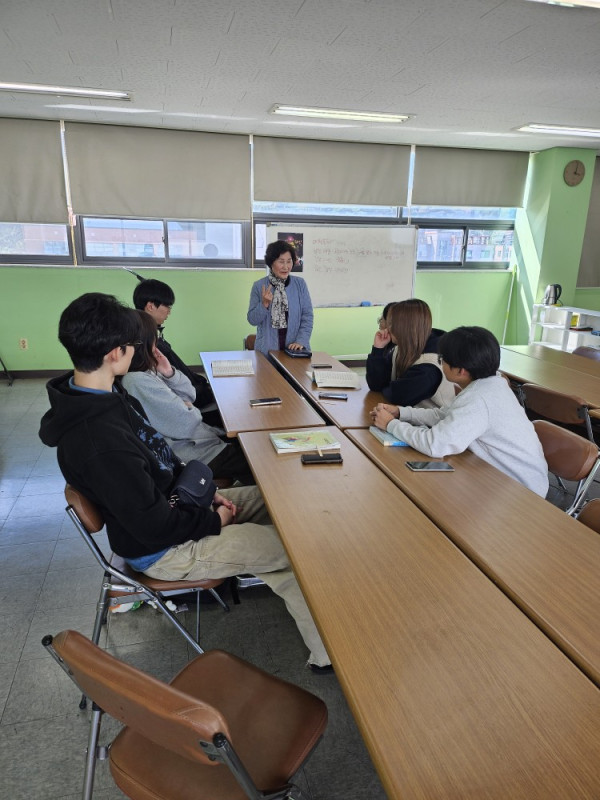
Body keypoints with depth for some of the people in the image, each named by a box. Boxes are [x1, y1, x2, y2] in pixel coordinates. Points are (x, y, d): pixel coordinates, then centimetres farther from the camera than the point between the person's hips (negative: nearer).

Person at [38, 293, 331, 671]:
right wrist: (214, 521, -12)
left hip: (171, 501, 10)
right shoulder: (99, 441, -35)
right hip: (163, 548, -9)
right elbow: (155, 526, -29)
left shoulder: (103, 398, -2)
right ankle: (328, 654, 12)